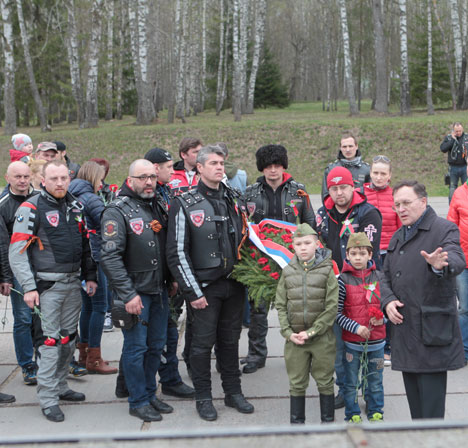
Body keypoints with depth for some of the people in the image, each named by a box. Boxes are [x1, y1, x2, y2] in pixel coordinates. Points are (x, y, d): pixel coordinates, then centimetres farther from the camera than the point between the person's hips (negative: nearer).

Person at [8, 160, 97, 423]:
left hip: (73, 283, 6)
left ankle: (61, 386, 26)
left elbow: (85, 245, 19)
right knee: (51, 339, -5)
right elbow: (17, 251, -12)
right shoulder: (31, 208, -9)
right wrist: (29, 287, -16)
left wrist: (90, 276, 16)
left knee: (69, 337, 12)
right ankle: (48, 398, 2)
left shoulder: (76, 207, 10)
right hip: (49, 285, -6)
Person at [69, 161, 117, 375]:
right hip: (93, 257, -9)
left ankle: (84, 353, 25)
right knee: (99, 306, -3)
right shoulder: (91, 199, -14)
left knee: (88, 305, 17)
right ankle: (94, 359, -1)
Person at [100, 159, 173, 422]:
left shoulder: (158, 206, 11)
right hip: (135, 292, -7)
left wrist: (172, 280, 12)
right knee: (136, 347, 0)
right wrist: (128, 294, -20)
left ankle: (150, 394, 27)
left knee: (157, 344, 13)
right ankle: (138, 402, 12)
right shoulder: (118, 211, -11)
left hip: (159, 290, 7)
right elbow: (110, 257, -17)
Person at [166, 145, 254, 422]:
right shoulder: (185, 204, -7)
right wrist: (192, 292, -12)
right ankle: (204, 397, 16)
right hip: (205, 287, -4)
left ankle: (233, 392, 25)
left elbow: (245, 238, 18)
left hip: (234, 284, 4)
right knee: (203, 342, 3)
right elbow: (177, 253, -9)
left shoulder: (234, 199, 8)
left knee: (231, 339, 13)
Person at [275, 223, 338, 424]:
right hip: (294, 339, 2)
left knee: (325, 382, 9)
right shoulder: (288, 272, 3)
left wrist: (311, 331, -13)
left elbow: (332, 307, -8)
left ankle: (328, 422, 22)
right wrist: (288, 332, -8)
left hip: (322, 338, -2)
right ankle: (297, 422, 22)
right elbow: (280, 306, 4)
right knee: (297, 383, 10)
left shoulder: (326, 271, -5)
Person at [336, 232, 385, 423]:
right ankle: (353, 415, 23)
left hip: (376, 340, 2)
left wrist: (383, 317, -8)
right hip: (352, 341, -2)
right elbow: (337, 313, -8)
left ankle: (376, 413, 31)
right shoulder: (343, 279, -8)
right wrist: (356, 327, -17)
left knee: (375, 381, 15)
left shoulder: (379, 277, 0)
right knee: (351, 382, 8)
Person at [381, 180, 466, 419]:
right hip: (405, 330, 8)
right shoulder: (398, 237, 18)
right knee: (413, 395, 15)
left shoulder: (444, 229, -6)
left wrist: (440, 264, -49)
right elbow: (387, 277, 21)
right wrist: (388, 301, 1)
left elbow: (457, 260, -25)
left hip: (433, 333, -7)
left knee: (431, 404, -5)